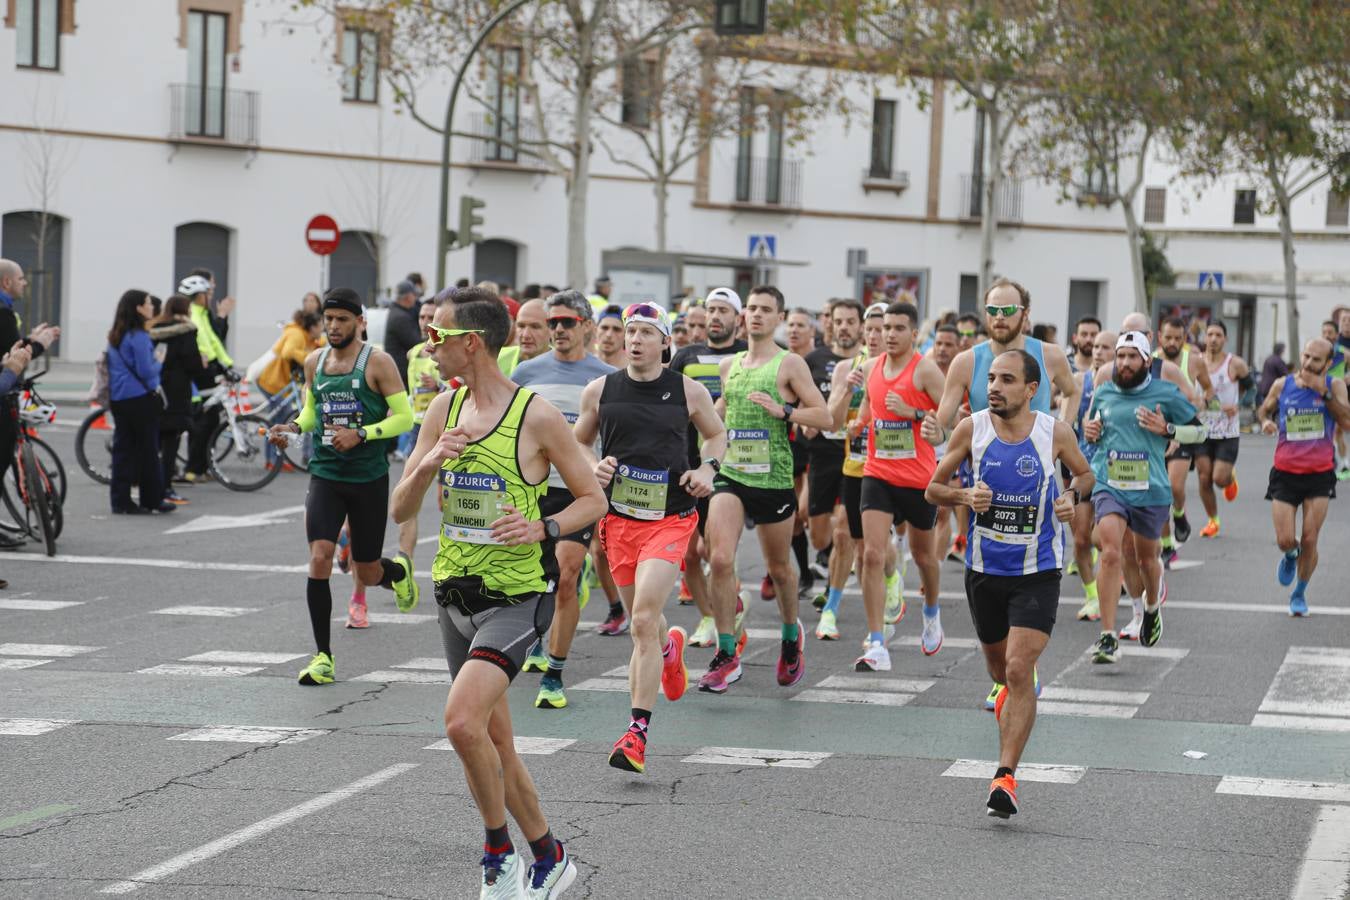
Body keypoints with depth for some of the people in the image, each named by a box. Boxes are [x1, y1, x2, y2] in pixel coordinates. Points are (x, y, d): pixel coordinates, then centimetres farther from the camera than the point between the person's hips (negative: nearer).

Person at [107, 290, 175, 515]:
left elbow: (104, 363, 20)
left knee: (123, 449, 7)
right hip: (141, 399, -7)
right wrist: (158, 363, 1)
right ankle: (153, 499, 8)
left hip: (118, 400, 7)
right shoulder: (139, 337, -15)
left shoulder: (115, 337, 11)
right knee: (148, 450, 2)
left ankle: (120, 501, 4)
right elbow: (146, 371, -18)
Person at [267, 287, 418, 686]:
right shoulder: (314, 362, 6)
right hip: (325, 475, 3)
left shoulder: (378, 362, -7)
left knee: (367, 572, 8)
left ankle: (398, 569, 48)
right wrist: (294, 427, -1)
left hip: (369, 478, -3)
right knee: (319, 559, -15)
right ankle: (323, 657, -8)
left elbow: (404, 417, -8)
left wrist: (361, 434, -20)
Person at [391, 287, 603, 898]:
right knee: (494, 746, 13)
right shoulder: (443, 410, 6)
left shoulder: (537, 416, -11)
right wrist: (428, 464, -12)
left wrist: (542, 529, -21)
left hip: (517, 596, -7)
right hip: (455, 594, 7)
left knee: (463, 722, -23)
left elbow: (594, 500, -3)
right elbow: (401, 510, 7)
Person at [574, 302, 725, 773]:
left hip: (670, 518, -3)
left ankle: (637, 733, -17)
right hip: (619, 517, 3)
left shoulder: (689, 391, 1)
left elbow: (716, 435, 18)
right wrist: (594, 466, -6)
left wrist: (707, 468, -1)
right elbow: (577, 444, 16)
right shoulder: (599, 390, 3)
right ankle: (670, 646, 55)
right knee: (642, 621, 15)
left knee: (644, 620, -18)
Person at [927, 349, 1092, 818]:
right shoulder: (971, 428, -7)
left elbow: (1084, 473, 12)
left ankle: (1006, 776, -12)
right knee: (999, 666, 19)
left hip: (1037, 572, -3)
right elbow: (933, 489, 2)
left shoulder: (1055, 433, -8)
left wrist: (1072, 495, -11)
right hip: (985, 568, 3)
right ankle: (1012, 693, 57)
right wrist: (966, 495, -19)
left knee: (1019, 670, -15)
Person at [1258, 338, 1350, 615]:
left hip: (1319, 474, -1)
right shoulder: (1282, 385, 0)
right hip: (1285, 473, 1)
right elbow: (1265, 409, 18)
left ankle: (1299, 593, 20)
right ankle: (1291, 555, 32)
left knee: (1309, 541, -2)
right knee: (1285, 540, -7)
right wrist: (1266, 421, -4)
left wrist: (1324, 392, -21)